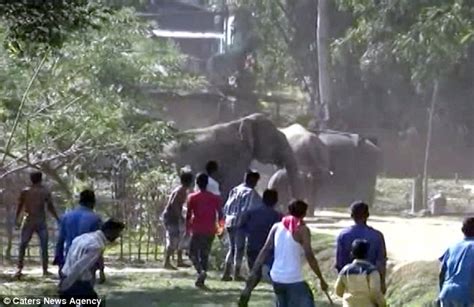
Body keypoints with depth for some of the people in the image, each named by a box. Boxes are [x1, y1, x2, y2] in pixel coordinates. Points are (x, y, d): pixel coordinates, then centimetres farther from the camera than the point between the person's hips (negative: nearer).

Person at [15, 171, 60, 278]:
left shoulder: (25, 192, 1)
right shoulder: (45, 192, -3)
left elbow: (19, 206, 2)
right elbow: (50, 208, -3)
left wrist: (17, 219, 15)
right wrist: (58, 219, 7)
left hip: (28, 222, 1)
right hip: (41, 222, -1)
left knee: (22, 246, 8)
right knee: (44, 247, 9)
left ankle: (19, 269, -1)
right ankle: (45, 270, 8)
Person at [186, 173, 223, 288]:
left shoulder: (192, 197, -3)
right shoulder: (215, 198, 4)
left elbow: (188, 214, -3)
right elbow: (220, 214, 1)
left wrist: (187, 229, 6)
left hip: (197, 230, -3)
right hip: (210, 230, 3)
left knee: (193, 253, 7)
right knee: (205, 255, 11)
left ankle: (201, 271, -21)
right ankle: (201, 280, 7)